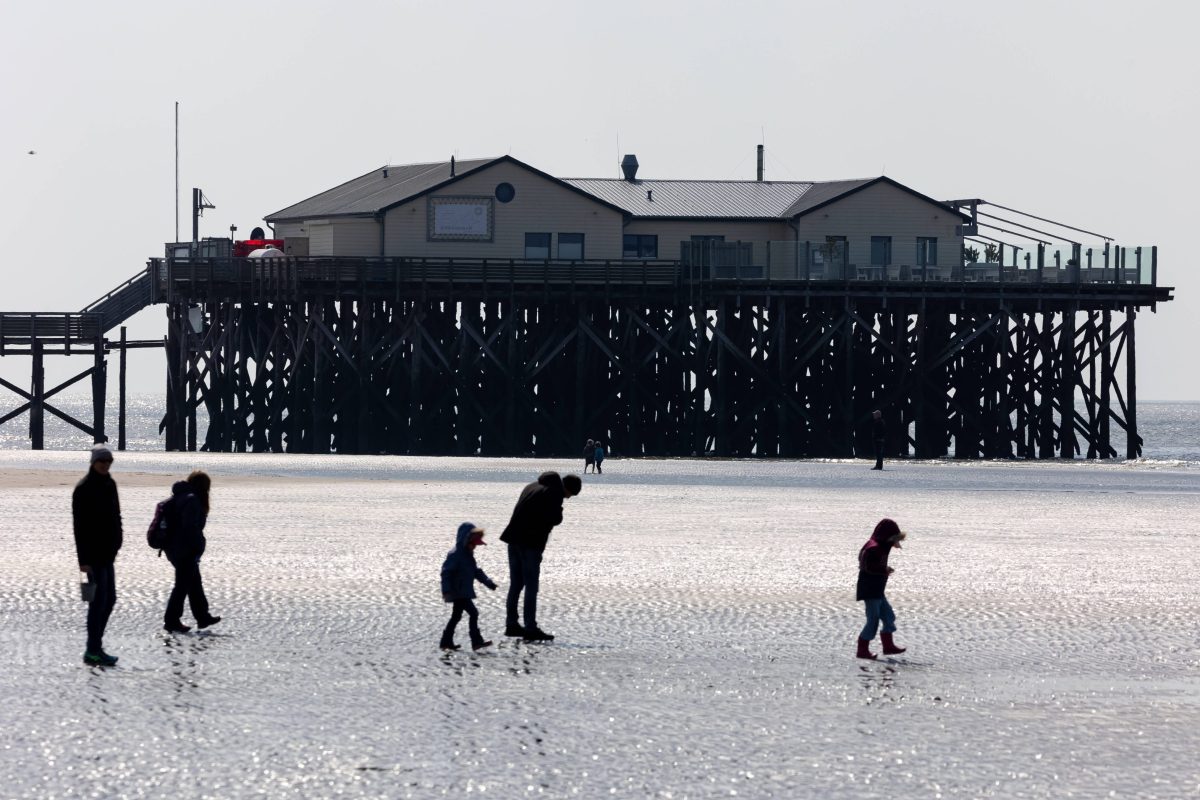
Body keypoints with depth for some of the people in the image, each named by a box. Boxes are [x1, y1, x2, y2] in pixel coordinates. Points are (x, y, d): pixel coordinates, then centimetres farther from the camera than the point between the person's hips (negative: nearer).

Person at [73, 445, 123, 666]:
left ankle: (94, 648, 17)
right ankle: (93, 651, -3)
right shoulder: (83, 489, -14)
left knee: (109, 599, 10)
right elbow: (79, 526, -16)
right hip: (93, 552, -9)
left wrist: (116, 545, 12)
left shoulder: (109, 485, 11)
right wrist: (83, 560, -20)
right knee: (99, 599, -8)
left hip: (107, 551, 9)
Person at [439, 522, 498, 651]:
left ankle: (446, 641, 25)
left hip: (464, 593, 11)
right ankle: (477, 642, -17)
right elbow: (446, 572, -22)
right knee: (473, 613, -15)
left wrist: (488, 582, 19)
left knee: (456, 616, 17)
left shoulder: (468, 556, 15)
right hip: (458, 592, -11)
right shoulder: (455, 555, -17)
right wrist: (446, 590, -29)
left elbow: (476, 571, 26)